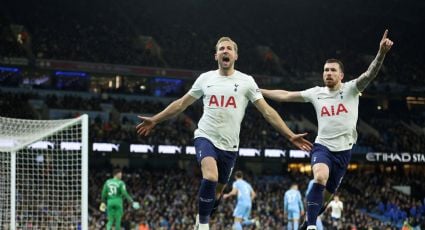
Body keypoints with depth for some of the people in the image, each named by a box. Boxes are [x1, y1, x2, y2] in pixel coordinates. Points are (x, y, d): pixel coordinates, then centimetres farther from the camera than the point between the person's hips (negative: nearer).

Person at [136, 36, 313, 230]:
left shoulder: (246, 81, 1)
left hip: (229, 145, 1)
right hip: (206, 137, -1)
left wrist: (290, 136, -9)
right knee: (210, 177, -28)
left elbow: (267, 111, -1)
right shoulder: (205, 78, 5)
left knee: (217, 193, 10)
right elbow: (182, 103, 15)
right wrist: (155, 120, 13)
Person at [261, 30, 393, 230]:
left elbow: (370, 73, -19)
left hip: (343, 150, 0)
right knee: (320, 178, -31)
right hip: (322, 146, 0)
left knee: (327, 194, 10)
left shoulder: (351, 89, -2)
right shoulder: (316, 93, 6)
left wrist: (381, 53, -37)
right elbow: (285, 96, 13)